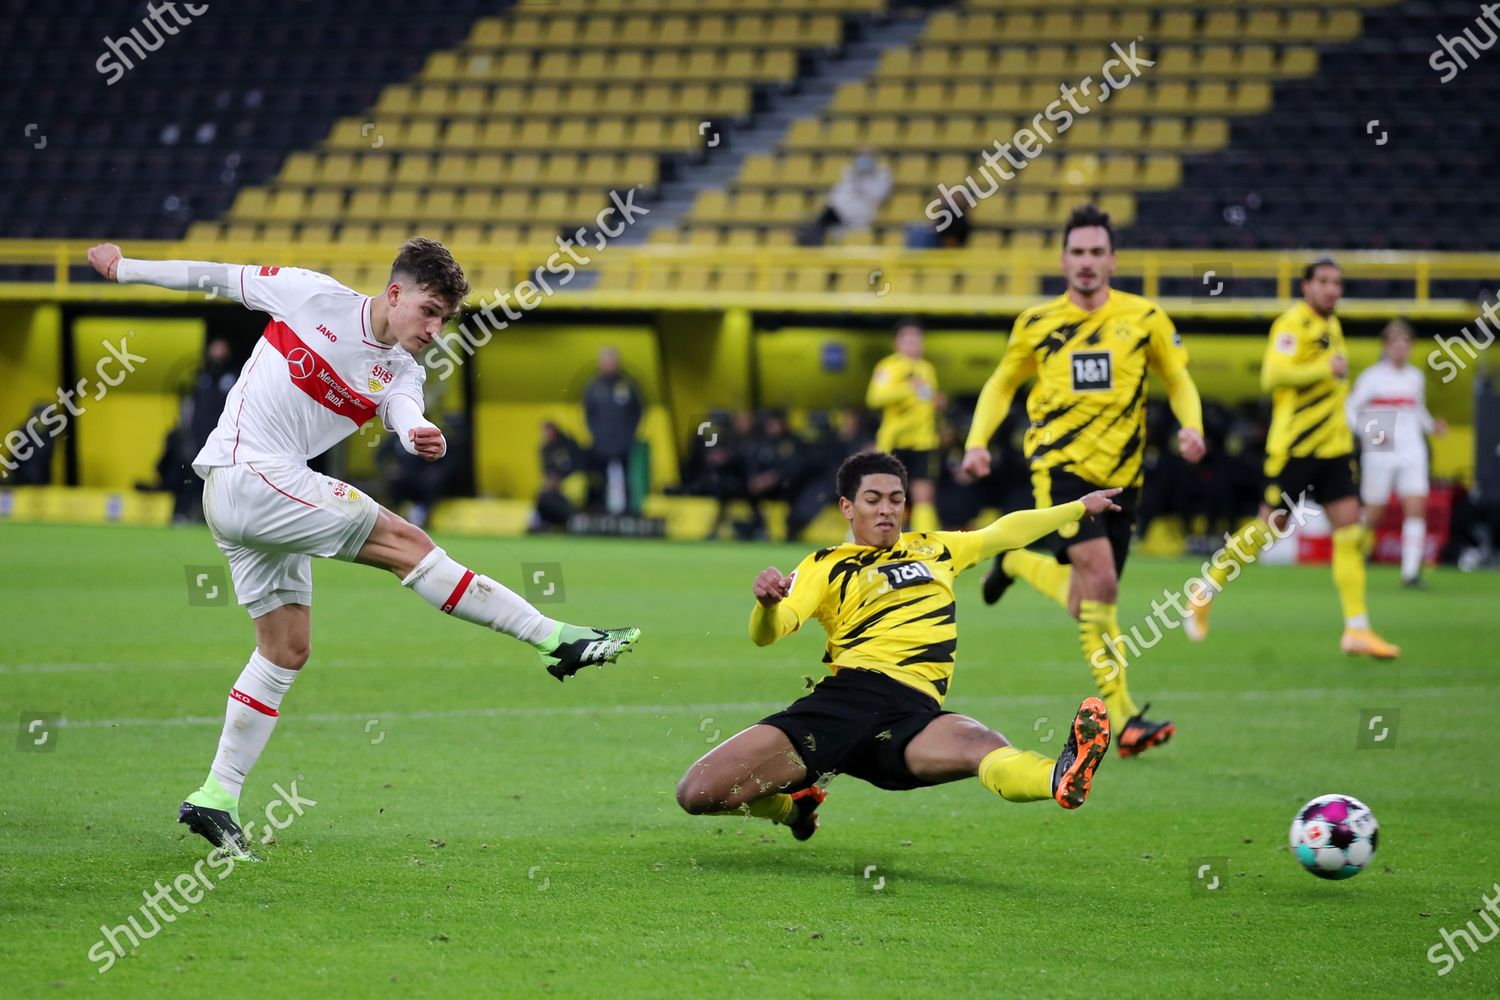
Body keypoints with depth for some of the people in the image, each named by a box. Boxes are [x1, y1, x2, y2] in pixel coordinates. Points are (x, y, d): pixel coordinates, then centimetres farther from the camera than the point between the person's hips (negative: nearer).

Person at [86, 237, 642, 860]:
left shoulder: (400, 371, 7)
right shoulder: (313, 296, -7)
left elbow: (404, 411, -15)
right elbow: (219, 277, 3)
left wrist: (421, 435, -39)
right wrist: (127, 268, 9)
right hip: (250, 475, -8)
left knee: (286, 649, 8)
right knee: (404, 543, -14)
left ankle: (215, 798, 12)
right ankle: (555, 639, -17)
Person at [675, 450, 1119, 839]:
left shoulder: (933, 548, 29)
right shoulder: (826, 566, 14)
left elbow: (1004, 532, 46)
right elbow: (767, 634, -2)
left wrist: (1078, 507, 52)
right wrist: (767, 603, -26)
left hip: (914, 713, 1)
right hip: (842, 700, -1)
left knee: (983, 744, -36)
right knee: (697, 793, -13)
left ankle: (1061, 781, -70)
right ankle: (795, 805, 19)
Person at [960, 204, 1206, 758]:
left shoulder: (1144, 317, 2)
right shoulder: (1037, 324, 2)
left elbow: (1179, 380, 10)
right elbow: (1001, 385, 15)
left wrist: (1191, 426, -10)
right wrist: (977, 441, 0)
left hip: (1121, 474, 3)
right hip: (1061, 467, -3)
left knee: (1085, 602, 8)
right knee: (1101, 578, -21)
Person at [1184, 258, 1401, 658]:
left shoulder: (1332, 326, 16)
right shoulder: (1293, 323, -12)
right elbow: (1273, 374, -25)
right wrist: (1325, 370, -28)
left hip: (1333, 447, 7)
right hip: (1294, 445, -7)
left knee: (1349, 529, -3)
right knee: (1270, 526, 0)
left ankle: (1356, 630, -5)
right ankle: (1206, 591, 20)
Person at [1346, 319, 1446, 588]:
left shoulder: (1416, 377, 10)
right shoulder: (1372, 376, -4)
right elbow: (1349, 410, -3)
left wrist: (1432, 426, 5)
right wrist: (1370, 433, -17)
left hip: (1412, 454, 3)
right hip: (1380, 455, -3)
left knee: (1416, 508, -12)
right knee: (1373, 514, 3)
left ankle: (1411, 571, -14)